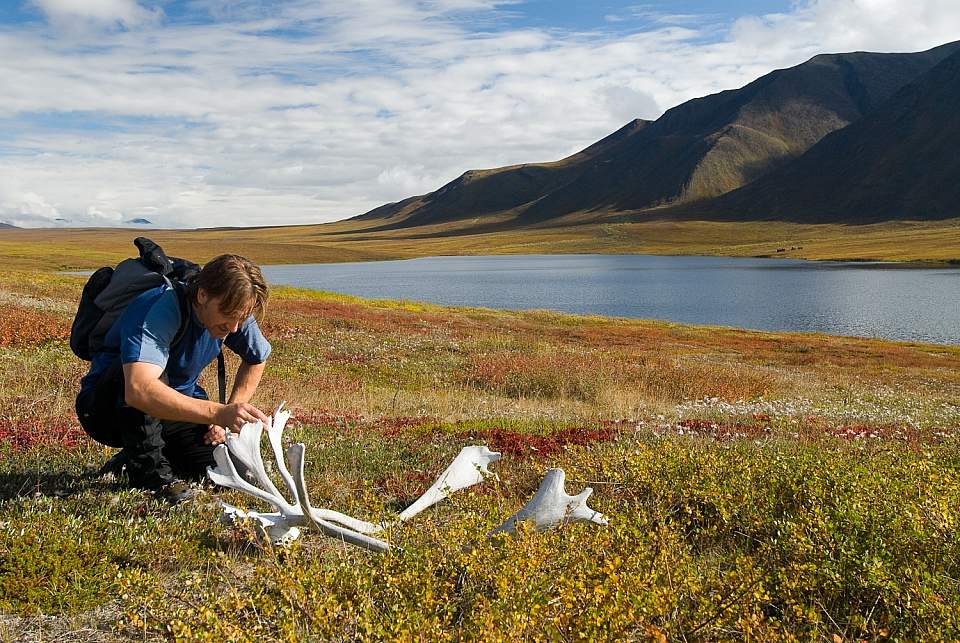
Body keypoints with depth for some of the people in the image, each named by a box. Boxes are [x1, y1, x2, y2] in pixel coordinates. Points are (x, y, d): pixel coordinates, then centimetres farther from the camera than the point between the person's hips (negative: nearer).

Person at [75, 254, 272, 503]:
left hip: (176, 406, 6)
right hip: (105, 406, -6)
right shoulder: (158, 310, -33)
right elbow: (139, 390, -49)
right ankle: (149, 469, -18)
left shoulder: (231, 309, -12)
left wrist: (231, 414, -2)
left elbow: (257, 359, 10)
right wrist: (218, 413, -55)